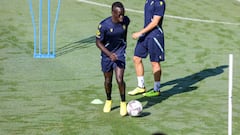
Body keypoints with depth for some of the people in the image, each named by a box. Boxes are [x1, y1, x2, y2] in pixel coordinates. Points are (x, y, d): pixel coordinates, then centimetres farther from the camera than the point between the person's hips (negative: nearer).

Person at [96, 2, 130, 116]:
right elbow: (98, 42, -14)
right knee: (108, 80, 14)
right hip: (107, 54, -1)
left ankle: (123, 103, 3)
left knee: (119, 79, -14)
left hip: (120, 53, 1)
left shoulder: (126, 21, -13)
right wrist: (109, 54, -24)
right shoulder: (104, 25, -24)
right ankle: (108, 101, 39)